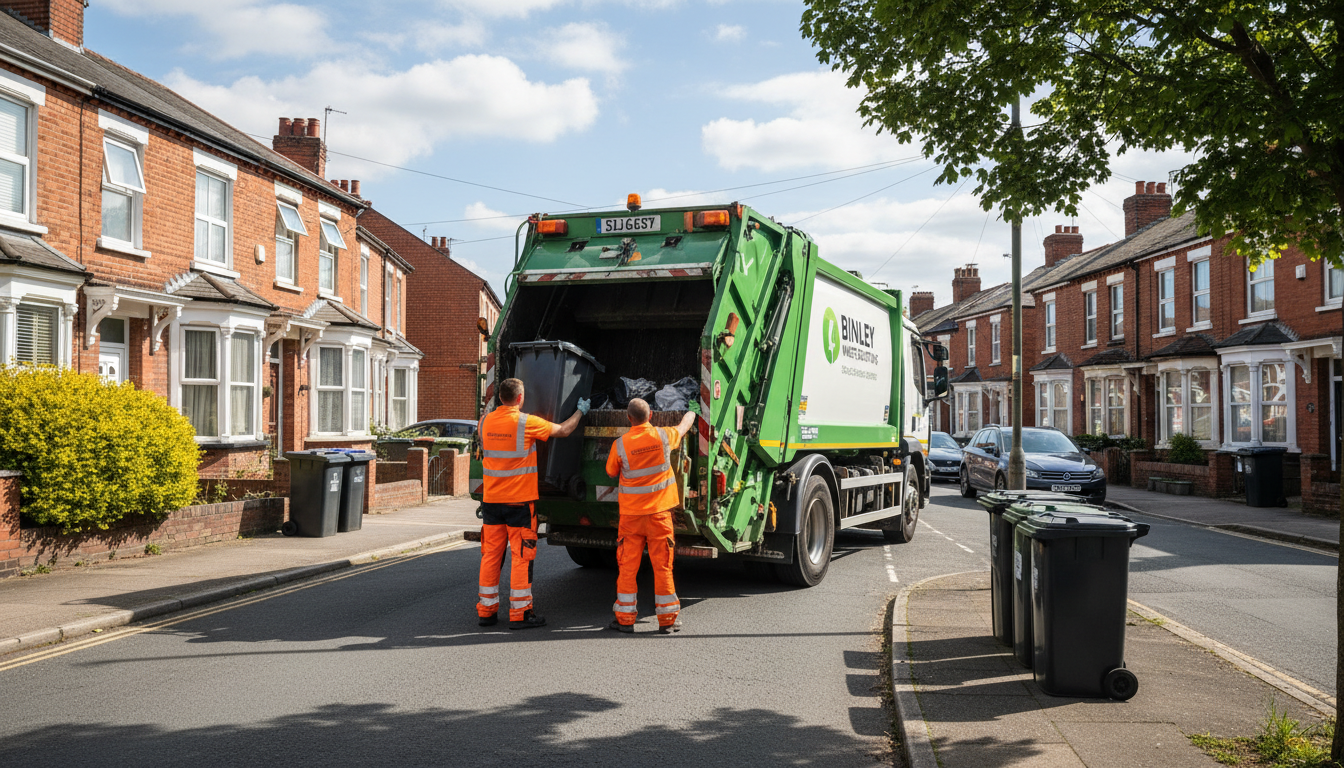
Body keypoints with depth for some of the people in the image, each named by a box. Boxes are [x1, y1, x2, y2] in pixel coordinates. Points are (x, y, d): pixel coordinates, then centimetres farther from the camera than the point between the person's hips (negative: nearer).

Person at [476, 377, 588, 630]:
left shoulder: (485, 422, 4)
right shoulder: (527, 423, -11)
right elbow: (564, 431, -1)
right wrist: (580, 411, 17)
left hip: (491, 499, 5)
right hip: (520, 500, -5)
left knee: (491, 555, 11)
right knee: (521, 556, 1)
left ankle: (486, 610, 17)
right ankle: (520, 613, 3)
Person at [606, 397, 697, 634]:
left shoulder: (620, 445, -9)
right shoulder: (663, 436, -5)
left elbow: (612, 472, 7)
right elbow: (684, 426, 17)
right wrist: (692, 411, 37)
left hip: (631, 514, -1)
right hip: (659, 512, 1)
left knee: (628, 566, 6)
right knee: (662, 565, 6)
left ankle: (625, 619, 11)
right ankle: (667, 619, 12)